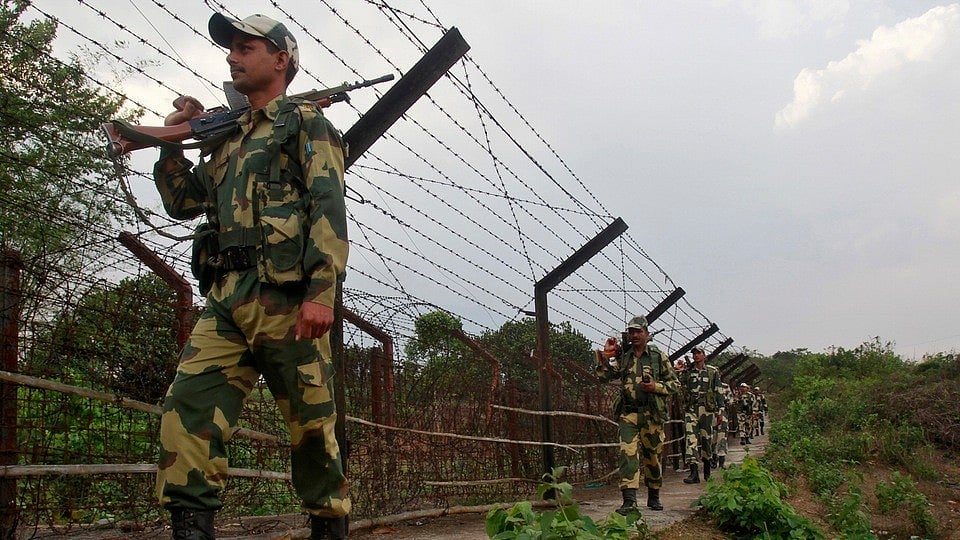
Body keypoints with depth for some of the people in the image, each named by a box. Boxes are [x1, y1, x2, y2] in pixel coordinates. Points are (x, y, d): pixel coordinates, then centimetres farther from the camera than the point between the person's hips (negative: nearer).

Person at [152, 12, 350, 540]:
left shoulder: (305, 121, 7)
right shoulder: (229, 139, 29)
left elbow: (328, 207, -7)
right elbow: (181, 201, 34)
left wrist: (321, 290, -20)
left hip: (285, 297, -6)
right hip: (227, 299, 6)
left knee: (311, 426, -1)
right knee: (187, 404, -12)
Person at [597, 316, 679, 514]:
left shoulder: (658, 357, 4)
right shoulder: (622, 356, 9)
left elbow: (675, 383, 7)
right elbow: (604, 376, 6)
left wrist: (656, 387, -10)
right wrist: (606, 356, -6)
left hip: (652, 414, 0)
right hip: (628, 413, 1)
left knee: (653, 456, 9)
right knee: (628, 453, -13)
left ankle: (654, 497, 27)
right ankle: (629, 501, -17)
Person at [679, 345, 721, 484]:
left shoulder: (713, 372, 7)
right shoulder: (687, 372, 12)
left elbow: (718, 392, 6)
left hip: (707, 410, -1)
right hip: (690, 409, 1)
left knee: (707, 439, 5)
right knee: (691, 437, -12)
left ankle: (707, 470, 23)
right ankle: (693, 472, -18)